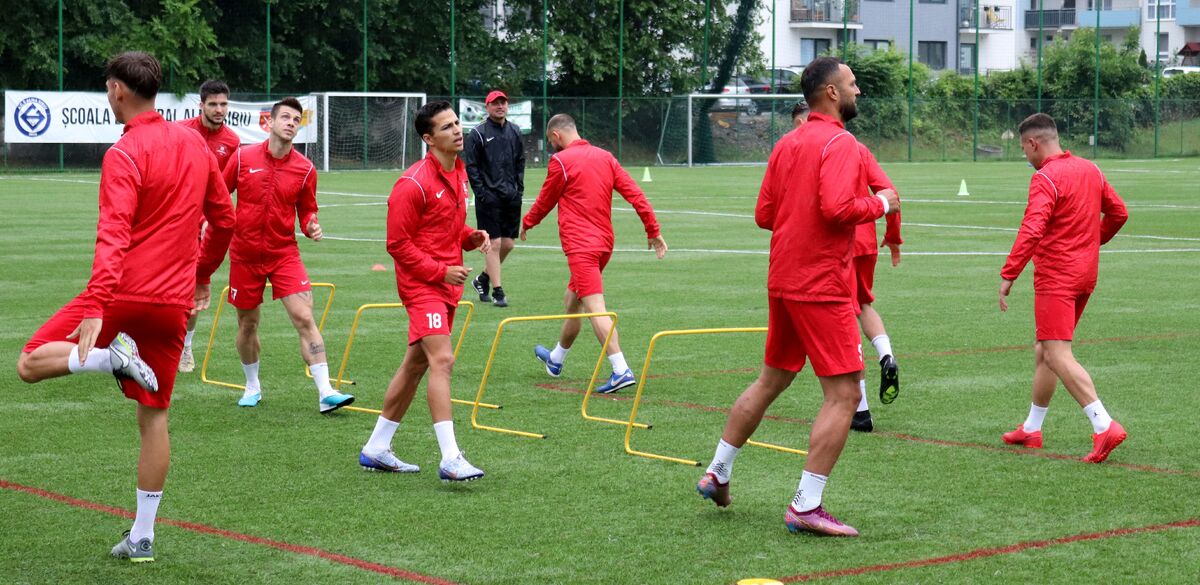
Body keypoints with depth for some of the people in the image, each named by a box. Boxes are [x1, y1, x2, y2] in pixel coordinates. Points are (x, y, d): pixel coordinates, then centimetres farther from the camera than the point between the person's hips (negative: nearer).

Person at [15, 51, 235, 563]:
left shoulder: (125, 154, -12)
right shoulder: (194, 144, 9)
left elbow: (113, 236, -23)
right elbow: (224, 219, 17)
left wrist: (96, 308, -29)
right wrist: (201, 275, 30)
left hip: (124, 294, -6)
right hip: (174, 301, 6)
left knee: (29, 364, 4)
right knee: (153, 418, 11)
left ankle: (112, 355, -21)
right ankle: (141, 538, 12)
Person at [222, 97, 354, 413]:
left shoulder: (305, 169, -3)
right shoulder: (243, 157, -4)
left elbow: (307, 211, 7)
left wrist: (311, 226, -13)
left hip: (284, 254, -1)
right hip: (244, 255, 1)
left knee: (305, 318, -13)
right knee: (247, 324, 11)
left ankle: (325, 393, -16)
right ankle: (252, 386, 34)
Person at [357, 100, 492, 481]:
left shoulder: (459, 173, 11)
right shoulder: (414, 183, -16)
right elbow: (398, 243, -15)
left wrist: (471, 237, 4)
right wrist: (441, 271, -16)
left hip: (447, 284, 9)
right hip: (422, 284, -9)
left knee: (415, 365, 15)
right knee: (442, 361, -18)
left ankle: (376, 449, 25)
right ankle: (450, 460, -23)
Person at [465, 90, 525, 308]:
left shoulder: (515, 131, 12)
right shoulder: (478, 133, -4)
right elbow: (471, 166, -4)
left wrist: (519, 186, 8)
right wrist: (481, 192, -11)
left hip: (512, 196, 5)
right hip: (489, 197, -5)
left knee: (508, 243, 7)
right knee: (494, 243, -7)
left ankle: (483, 279, 27)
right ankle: (497, 291, -3)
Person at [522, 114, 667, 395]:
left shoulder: (560, 161, -8)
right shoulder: (605, 157, 10)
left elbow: (544, 202, 4)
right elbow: (635, 194, 4)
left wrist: (526, 224, 23)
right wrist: (653, 231, 7)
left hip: (580, 245, -8)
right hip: (604, 242, 8)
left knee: (595, 308, -14)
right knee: (572, 300, 24)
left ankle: (621, 370, -27)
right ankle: (556, 359, 41)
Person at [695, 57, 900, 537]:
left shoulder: (787, 144, 12)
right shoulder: (839, 143, -13)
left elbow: (764, 215, 14)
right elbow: (838, 208, -25)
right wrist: (880, 204, -10)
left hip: (782, 281, 9)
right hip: (822, 286, -9)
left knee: (772, 380, 23)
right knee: (843, 394, -5)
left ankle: (717, 474, 31)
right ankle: (806, 507, -8)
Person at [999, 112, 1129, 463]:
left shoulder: (1045, 178, -15)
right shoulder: (1090, 170, 10)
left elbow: (1032, 231, -26)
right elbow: (1118, 213, 18)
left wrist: (1008, 275, -25)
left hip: (1055, 277, -9)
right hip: (1085, 274, 9)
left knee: (1057, 355, -11)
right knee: (1043, 349, 18)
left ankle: (1105, 426, -22)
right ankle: (1032, 429, 25)